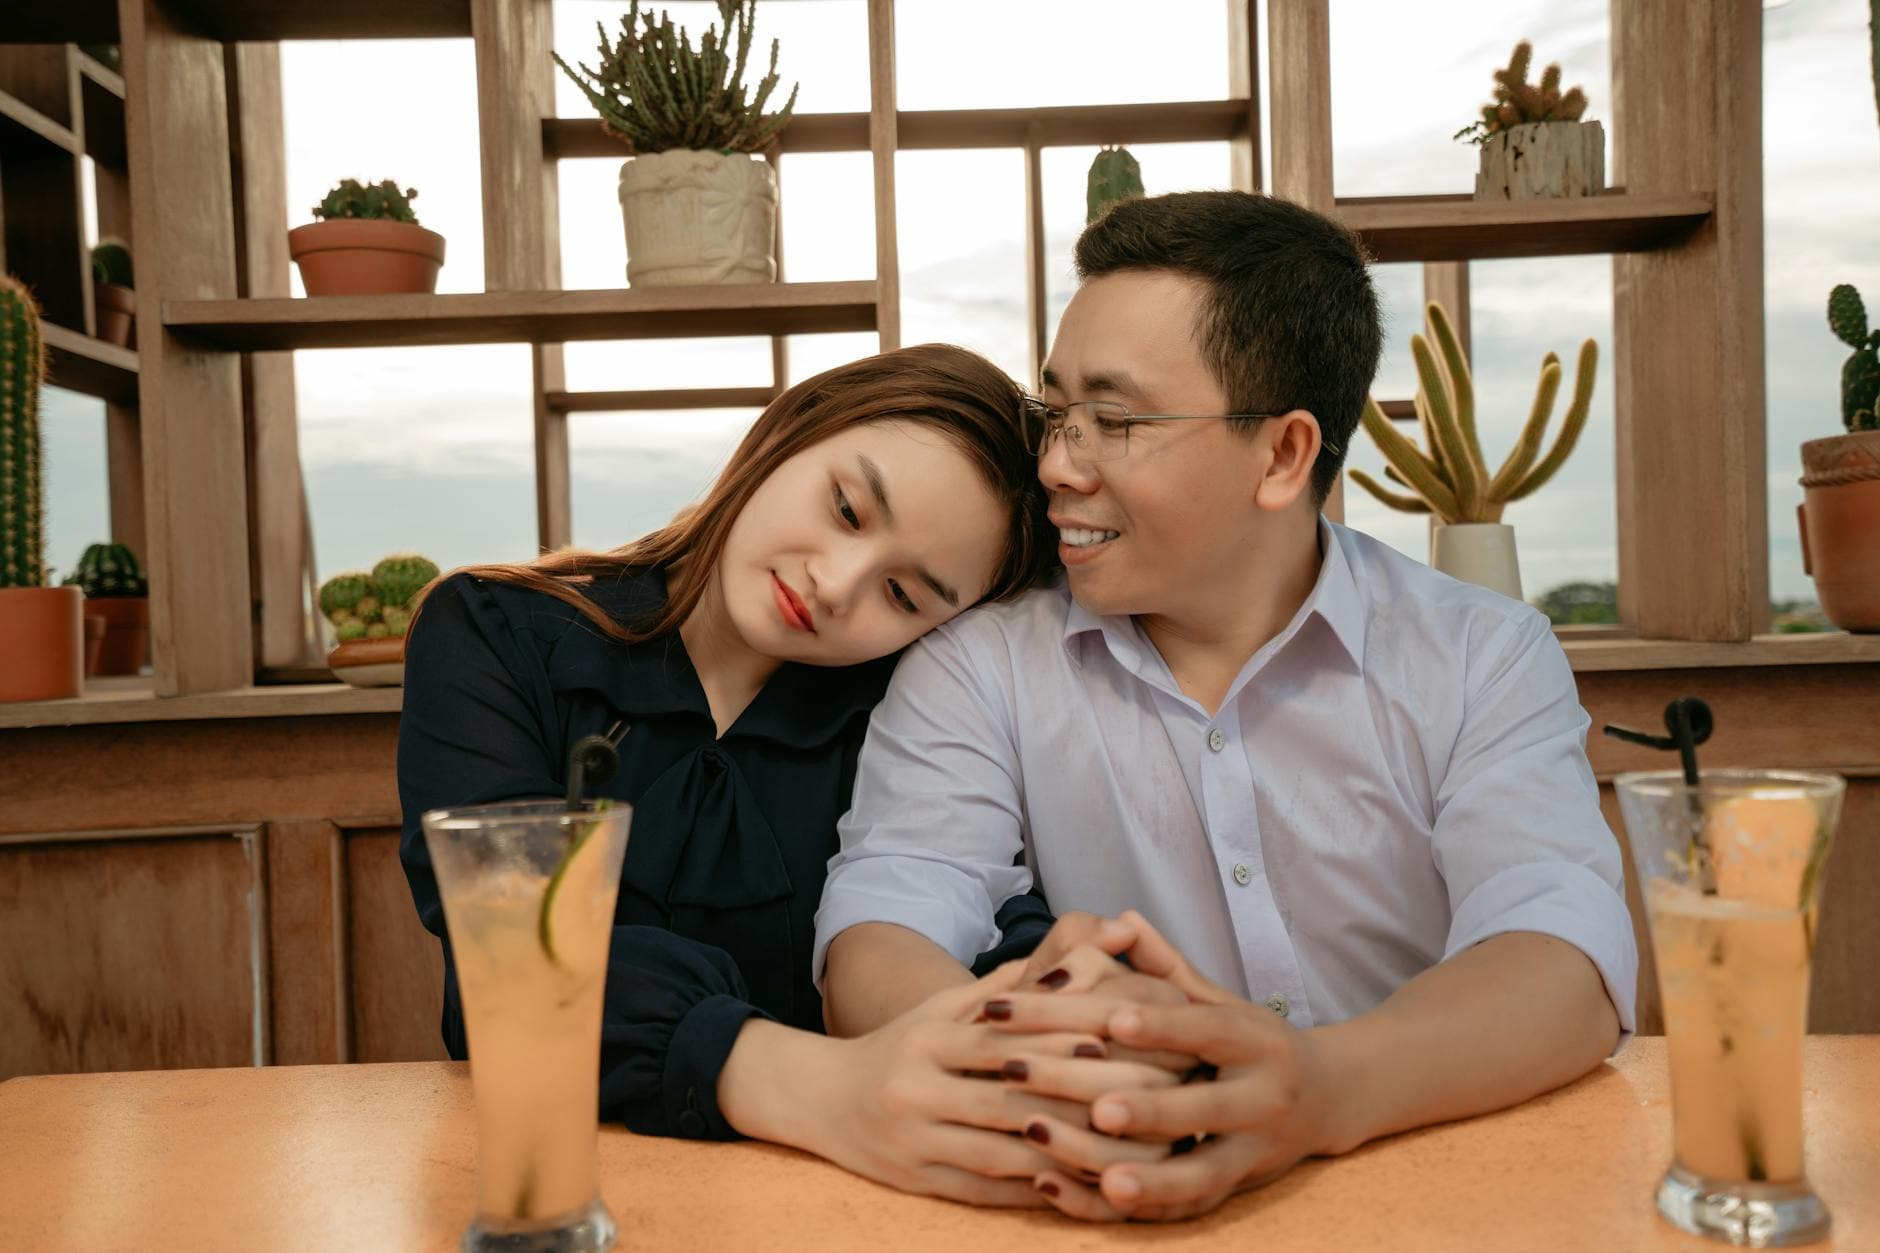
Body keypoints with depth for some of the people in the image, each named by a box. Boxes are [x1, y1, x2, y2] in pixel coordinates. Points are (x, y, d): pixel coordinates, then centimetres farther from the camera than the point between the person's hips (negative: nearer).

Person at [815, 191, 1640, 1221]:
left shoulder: (1485, 661, -2)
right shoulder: (978, 670, -2)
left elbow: (1566, 970, -16)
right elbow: (873, 943, -13)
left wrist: (1323, 1088, -36)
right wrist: (1018, 1059, -35)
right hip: (1097, 1206, 0)